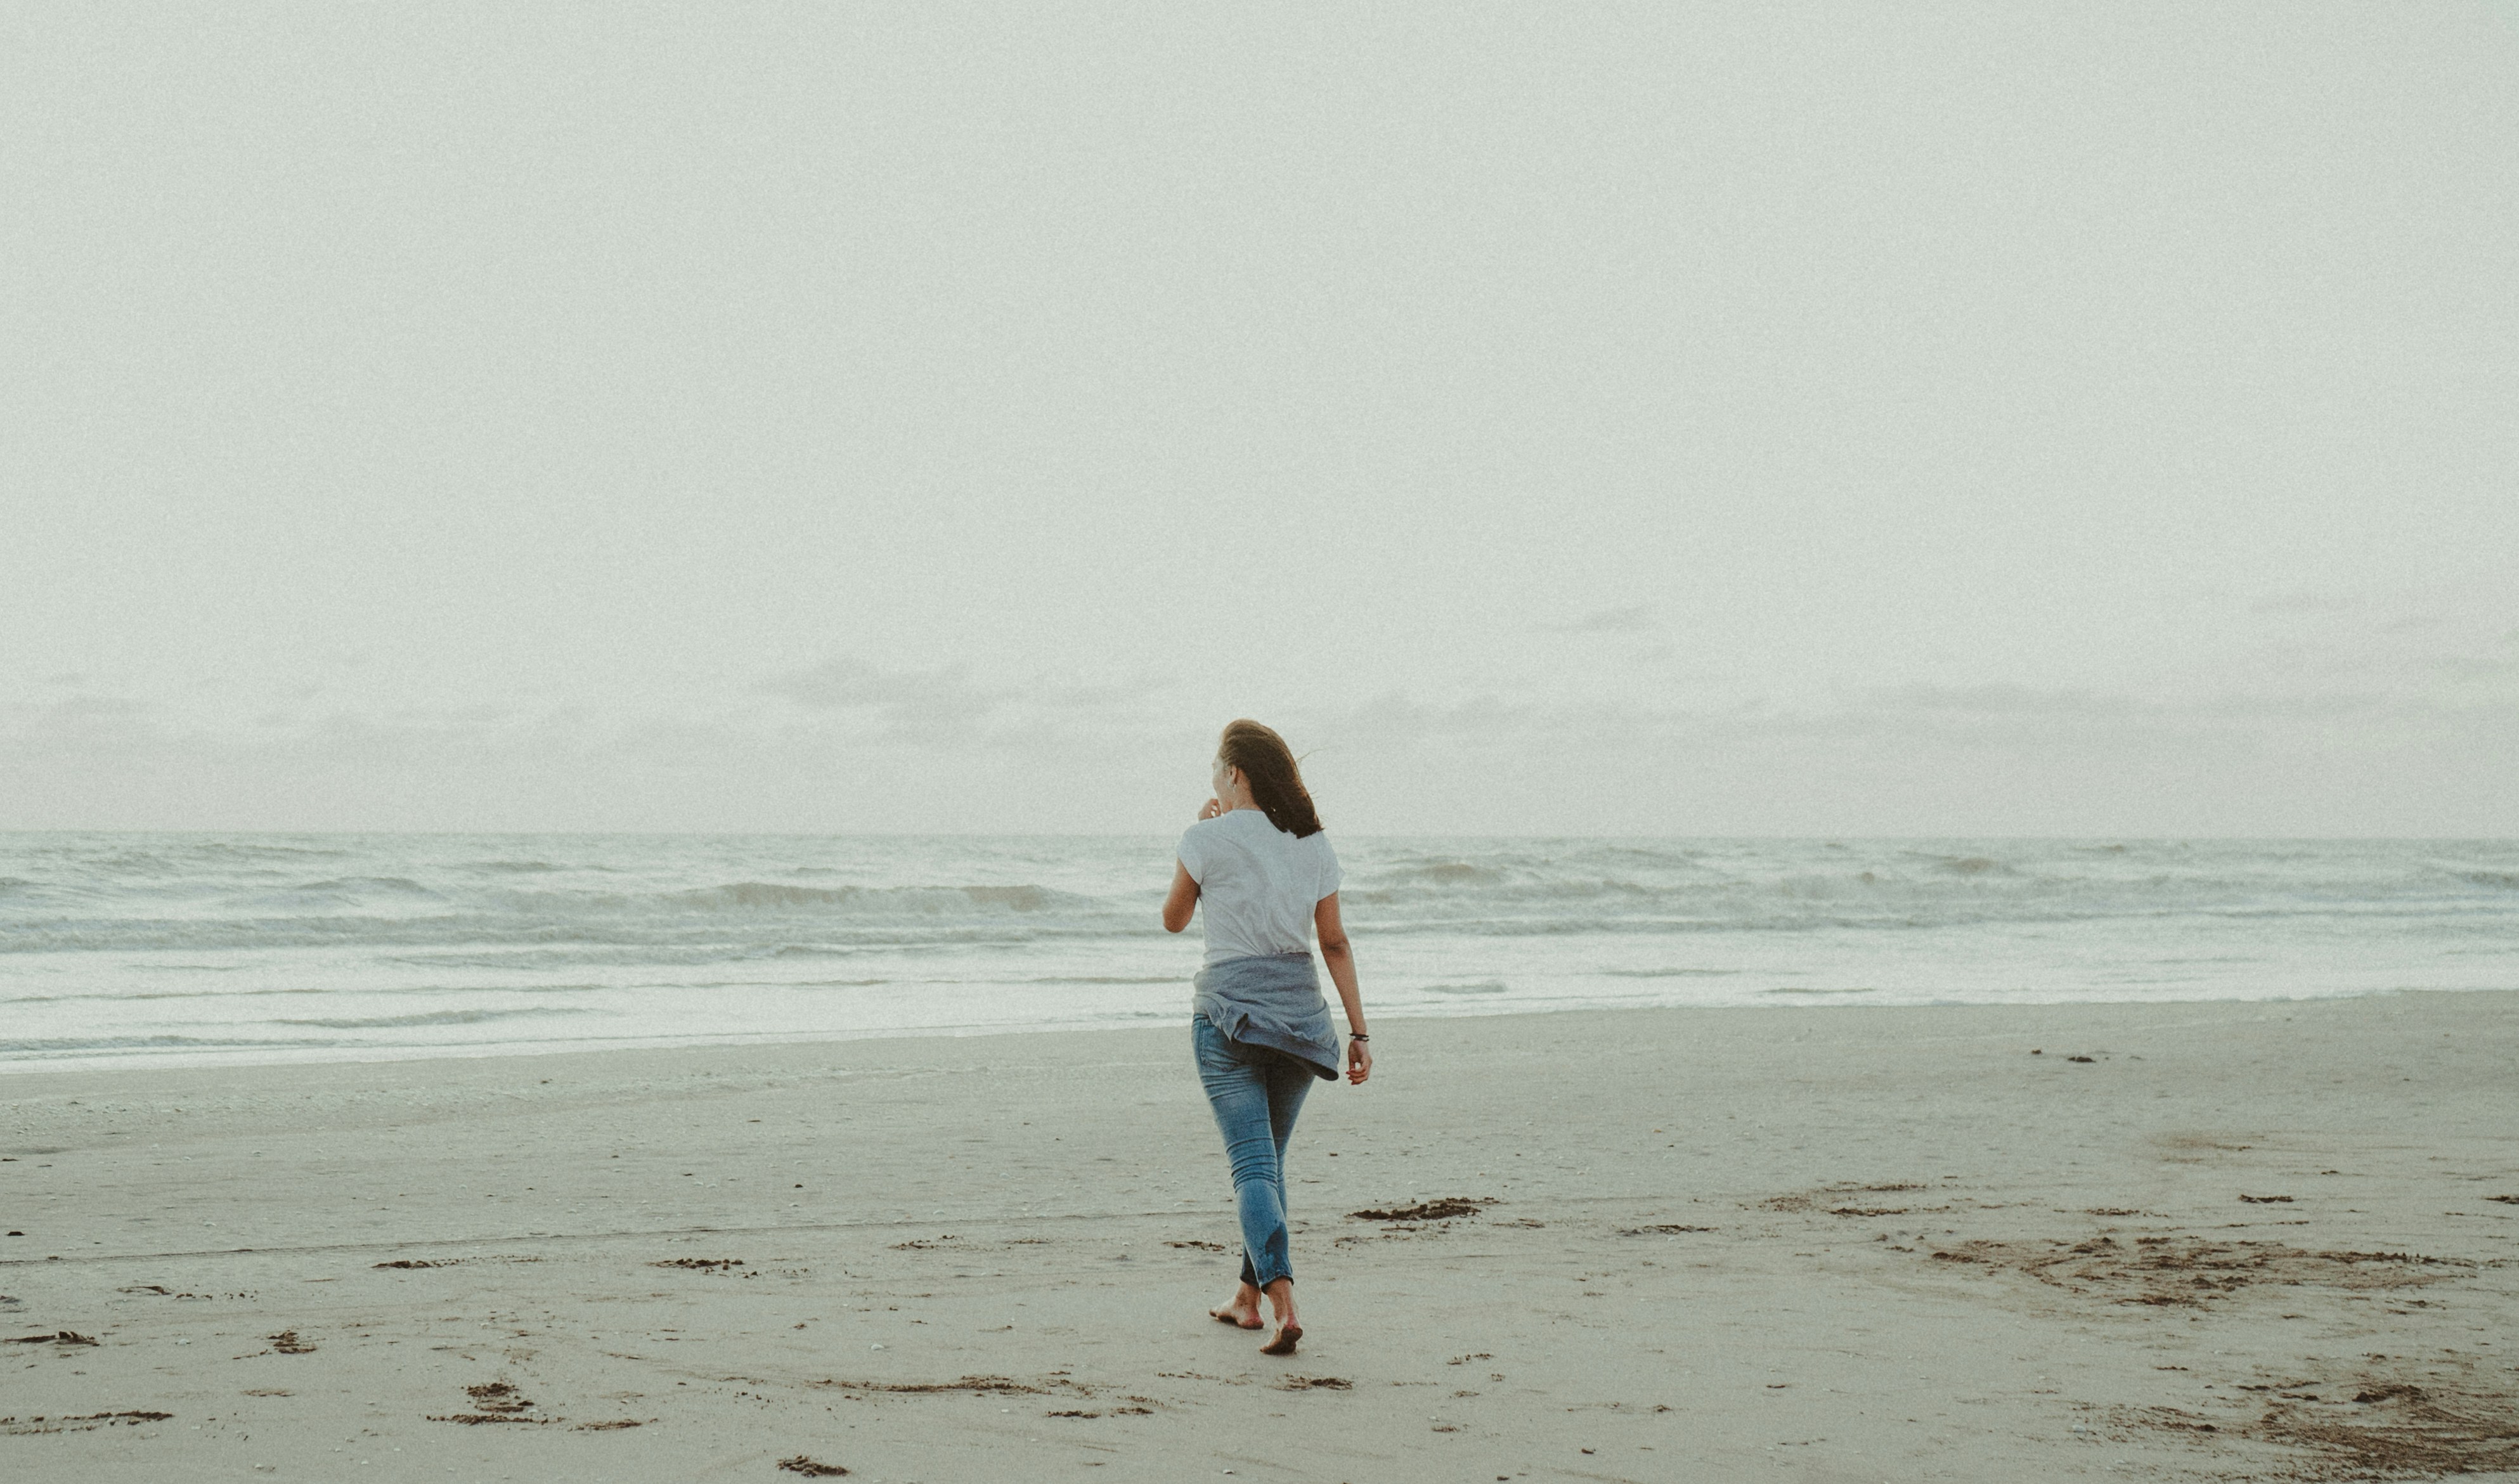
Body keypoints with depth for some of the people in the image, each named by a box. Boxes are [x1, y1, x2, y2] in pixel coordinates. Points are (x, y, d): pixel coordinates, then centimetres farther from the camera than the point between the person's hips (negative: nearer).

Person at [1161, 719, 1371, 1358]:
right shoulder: (1313, 844, 6)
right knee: (1268, 1157, 19)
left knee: (1253, 1165, -9)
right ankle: (1248, 1296, 29)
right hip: (1300, 1009, 5)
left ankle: (1283, 1301, -26)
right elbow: (1336, 944, 6)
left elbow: (1173, 920, 9)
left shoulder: (1208, 839, -5)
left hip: (1229, 1007, -5)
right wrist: (1359, 1031, 7)